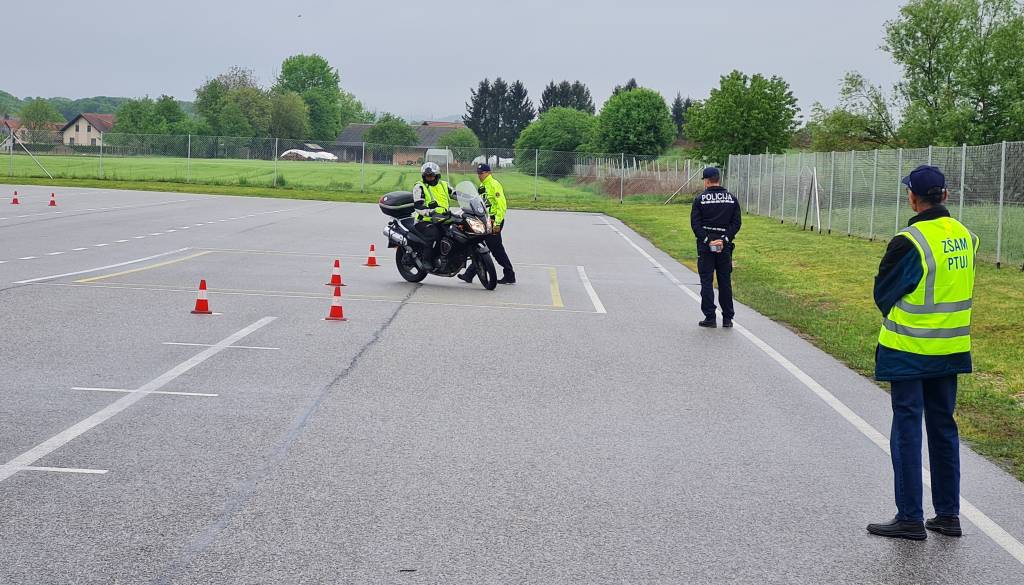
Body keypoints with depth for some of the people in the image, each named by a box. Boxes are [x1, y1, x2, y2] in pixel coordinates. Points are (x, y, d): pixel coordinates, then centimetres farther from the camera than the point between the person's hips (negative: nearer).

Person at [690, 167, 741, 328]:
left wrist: (707, 240, -11)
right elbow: (736, 223, 0)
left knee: (707, 281, 2)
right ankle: (727, 318, 11)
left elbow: (695, 223, -9)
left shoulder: (700, 199, -3)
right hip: (725, 245, 3)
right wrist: (724, 239, -7)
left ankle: (710, 318, -1)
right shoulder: (732, 199, 5)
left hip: (705, 245, -3)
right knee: (725, 281, 10)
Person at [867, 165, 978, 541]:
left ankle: (910, 518, 4)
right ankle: (948, 514, 20)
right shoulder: (966, 237, 3)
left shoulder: (910, 242, -19)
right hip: (952, 349, 7)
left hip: (910, 351, -6)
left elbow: (883, 293, -9)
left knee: (907, 429, 1)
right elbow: (964, 289, 12)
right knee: (943, 427, 15)